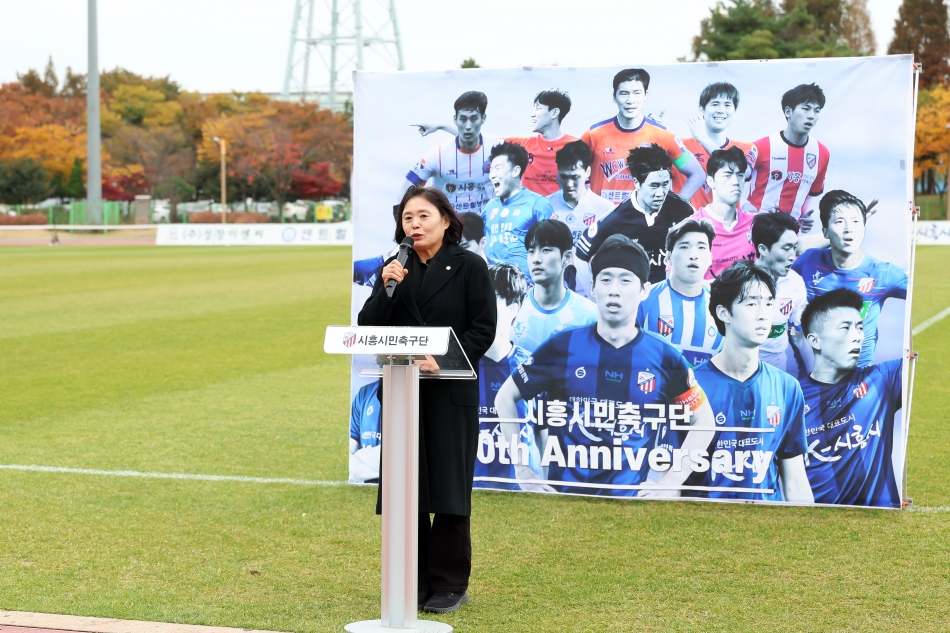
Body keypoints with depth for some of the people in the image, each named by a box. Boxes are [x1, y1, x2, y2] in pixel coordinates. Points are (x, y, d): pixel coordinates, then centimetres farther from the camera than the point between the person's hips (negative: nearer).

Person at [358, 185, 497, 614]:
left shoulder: (469, 267, -1)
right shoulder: (394, 268, 11)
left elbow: (483, 329, -7)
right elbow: (368, 328, 3)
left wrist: (443, 360, -19)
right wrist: (387, 288, -13)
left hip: (450, 392, -4)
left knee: (447, 487, 0)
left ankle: (449, 584, 10)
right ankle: (414, 580, 16)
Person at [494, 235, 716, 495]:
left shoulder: (665, 357, -4)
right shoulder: (562, 347, -5)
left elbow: (704, 421, 8)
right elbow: (505, 398, 5)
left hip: (632, 498, 0)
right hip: (564, 494, 0)